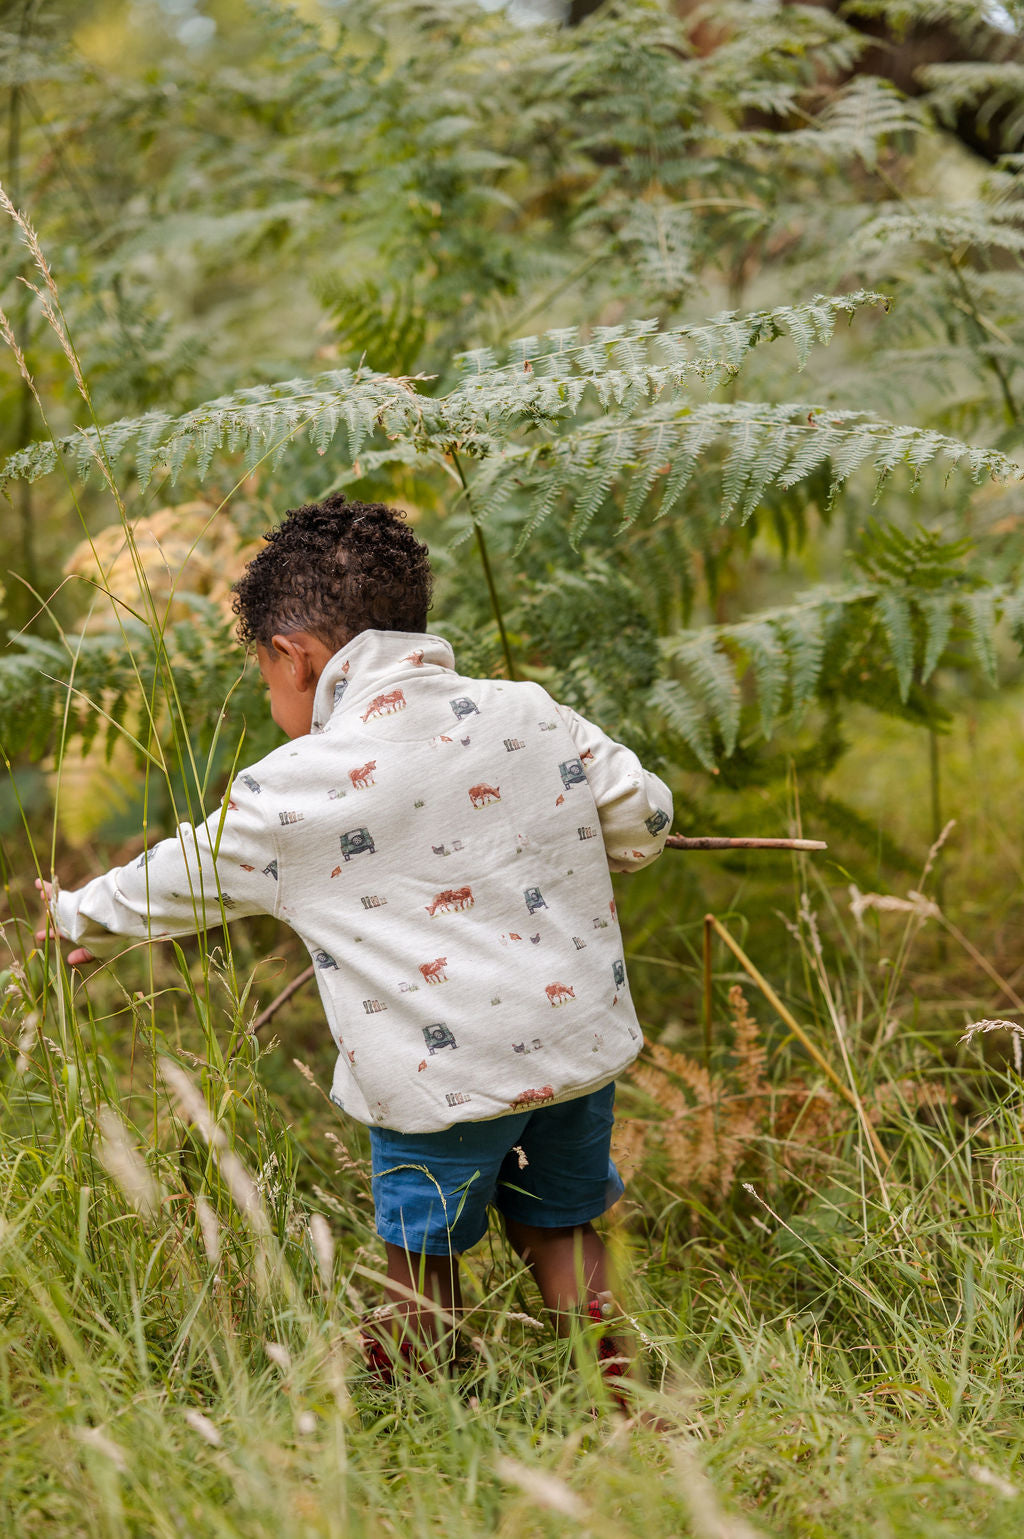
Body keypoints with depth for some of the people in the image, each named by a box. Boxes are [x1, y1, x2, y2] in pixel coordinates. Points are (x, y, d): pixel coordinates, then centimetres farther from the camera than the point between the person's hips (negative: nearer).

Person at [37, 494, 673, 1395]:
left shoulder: (292, 791, -8)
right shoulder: (531, 715, 1)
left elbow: (184, 878, 7)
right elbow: (642, 817, 9)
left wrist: (82, 916, 26)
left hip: (444, 1074, -4)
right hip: (579, 1037, 5)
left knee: (424, 1255, 14)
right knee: (559, 1226, 21)